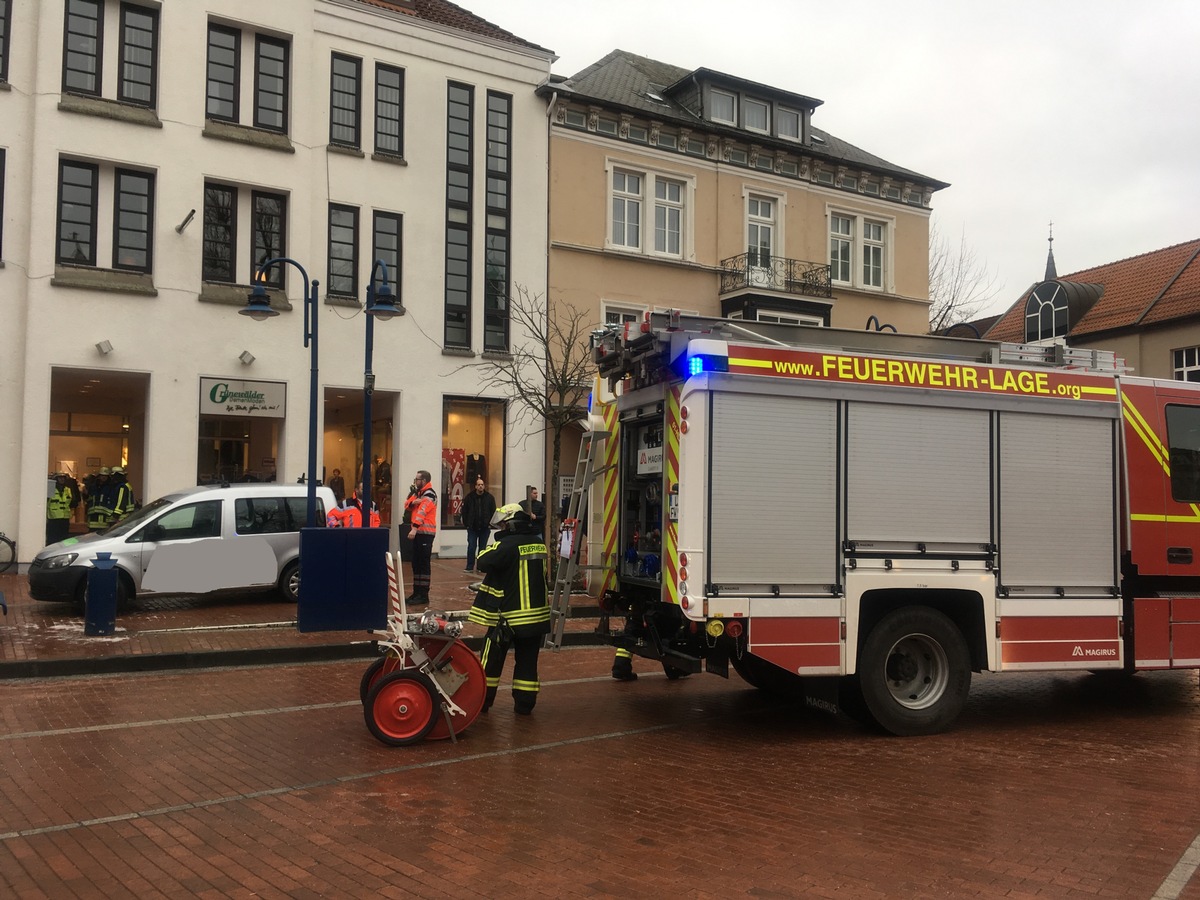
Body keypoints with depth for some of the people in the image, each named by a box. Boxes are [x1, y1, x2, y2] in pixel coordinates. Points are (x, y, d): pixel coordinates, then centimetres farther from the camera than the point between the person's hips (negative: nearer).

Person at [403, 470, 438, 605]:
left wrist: (414, 528, -35)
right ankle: (417, 592, 20)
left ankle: (424, 595, -5)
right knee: (416, 563, 13)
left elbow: (422, 511, -25)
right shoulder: (418, 492, 18)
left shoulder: (429, 494, -13)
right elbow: (407, 505, 11)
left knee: (424, 563, -7)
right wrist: (412, 502, -12)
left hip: (425, 533, -9)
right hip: (418, 532, 9)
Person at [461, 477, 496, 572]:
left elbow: (493, 512, 3)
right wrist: (466, 524, -3)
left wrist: (490, 524, -4)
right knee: (471, 547, -2)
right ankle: (470, 567, 4)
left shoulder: (490, 498, -1)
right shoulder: (469, 497, -3)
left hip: (485, 528, 1)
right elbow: (464, 511, 2)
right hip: (472, 527, -1)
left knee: (482, 548, 8)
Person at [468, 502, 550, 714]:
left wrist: (490, 547, -1)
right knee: (527, 661, 12)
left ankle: (482, 700, 15)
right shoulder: (539, 544, 5)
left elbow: (482, 563, -20)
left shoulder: (508, 544, -17)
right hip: (537, 613, 6)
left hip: (509, 614, -5)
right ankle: (525, 703, 14)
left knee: (492, 659, 8)